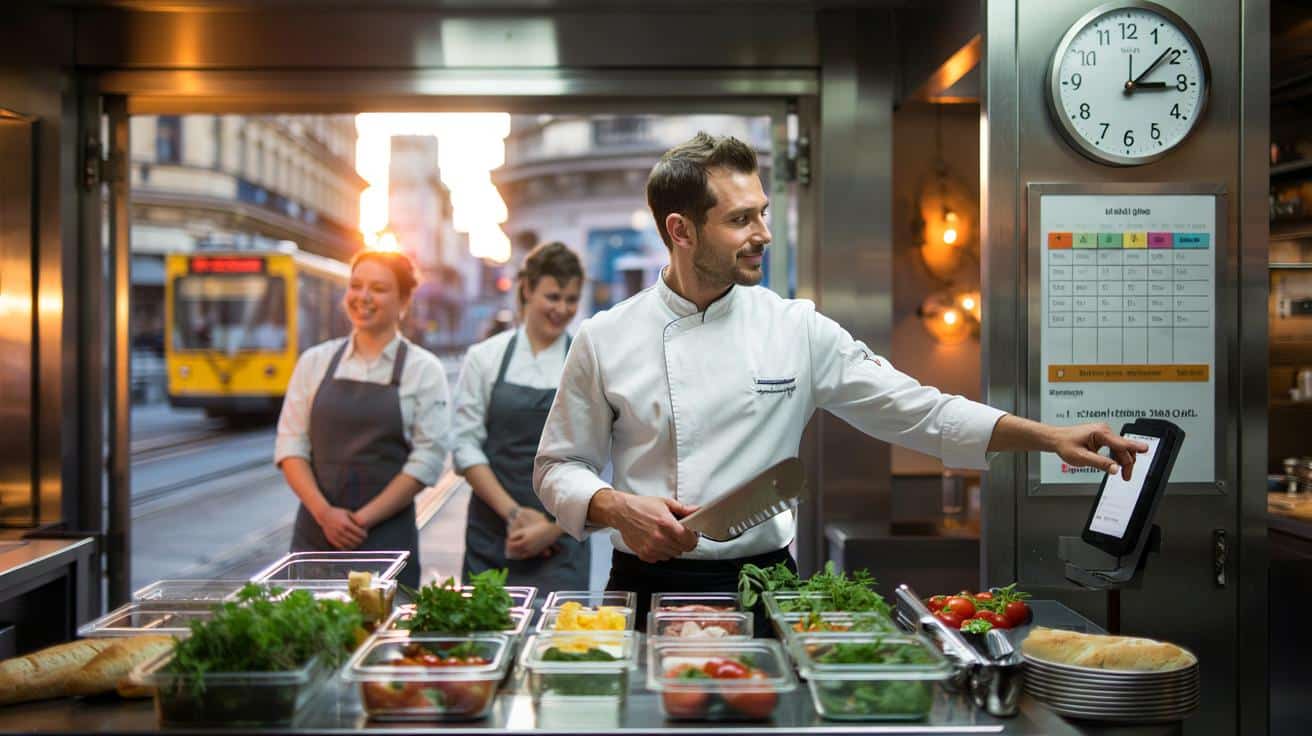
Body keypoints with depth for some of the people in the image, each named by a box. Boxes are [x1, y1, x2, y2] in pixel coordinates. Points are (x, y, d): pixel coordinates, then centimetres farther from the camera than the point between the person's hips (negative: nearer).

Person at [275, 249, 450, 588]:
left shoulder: (424, 369, 0)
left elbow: (427, 459, -6)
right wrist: (324, 512, -10)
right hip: (314, 532, 2)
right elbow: (290, 446, 4)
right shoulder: (315, 361, 7)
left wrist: (363, 519, -10)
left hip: (387, 536, -2)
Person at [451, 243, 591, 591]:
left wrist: (553, 528, -9)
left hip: (560, 540, -1)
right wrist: (513, 513, -8)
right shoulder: (486, 357, 3)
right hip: (492, 536, 1)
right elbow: (464, 445, -1)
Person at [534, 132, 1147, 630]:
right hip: (648, 587, -1)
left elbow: (915, 409, 1)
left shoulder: (798, 330, 1)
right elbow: (558, 468, 5)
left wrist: (1049, 437, -7)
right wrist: (618, 509, -15)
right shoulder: (607, 339, -2)